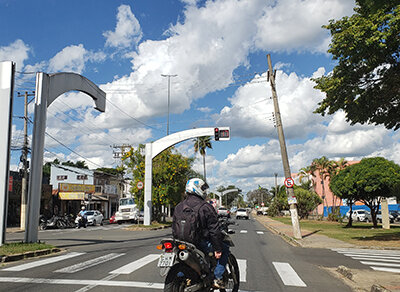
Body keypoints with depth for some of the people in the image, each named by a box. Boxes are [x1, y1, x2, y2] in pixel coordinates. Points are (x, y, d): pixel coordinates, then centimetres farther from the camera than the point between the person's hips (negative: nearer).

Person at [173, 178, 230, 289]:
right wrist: (218, 249, -7)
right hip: (201, 244, -6)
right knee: (225, 249, 15)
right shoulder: (206, 207, -13)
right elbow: (214, 230, -14)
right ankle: (217, 278, 7)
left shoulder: (178, 207, 6)